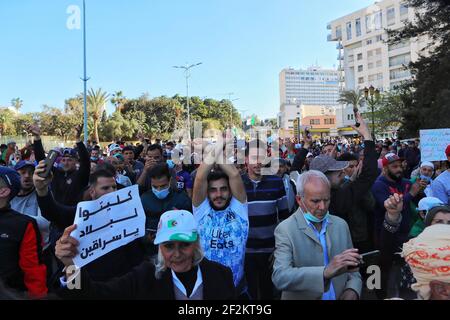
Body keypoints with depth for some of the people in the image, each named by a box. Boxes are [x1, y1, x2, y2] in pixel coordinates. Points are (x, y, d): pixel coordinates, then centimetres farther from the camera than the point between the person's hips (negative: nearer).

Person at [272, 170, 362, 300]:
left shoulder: (341, 225, 2)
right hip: (303, 297, -4)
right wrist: (325, 272, -32)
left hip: (341, 297, 4)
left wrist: (352, 290, -10)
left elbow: (352, 268, 8)